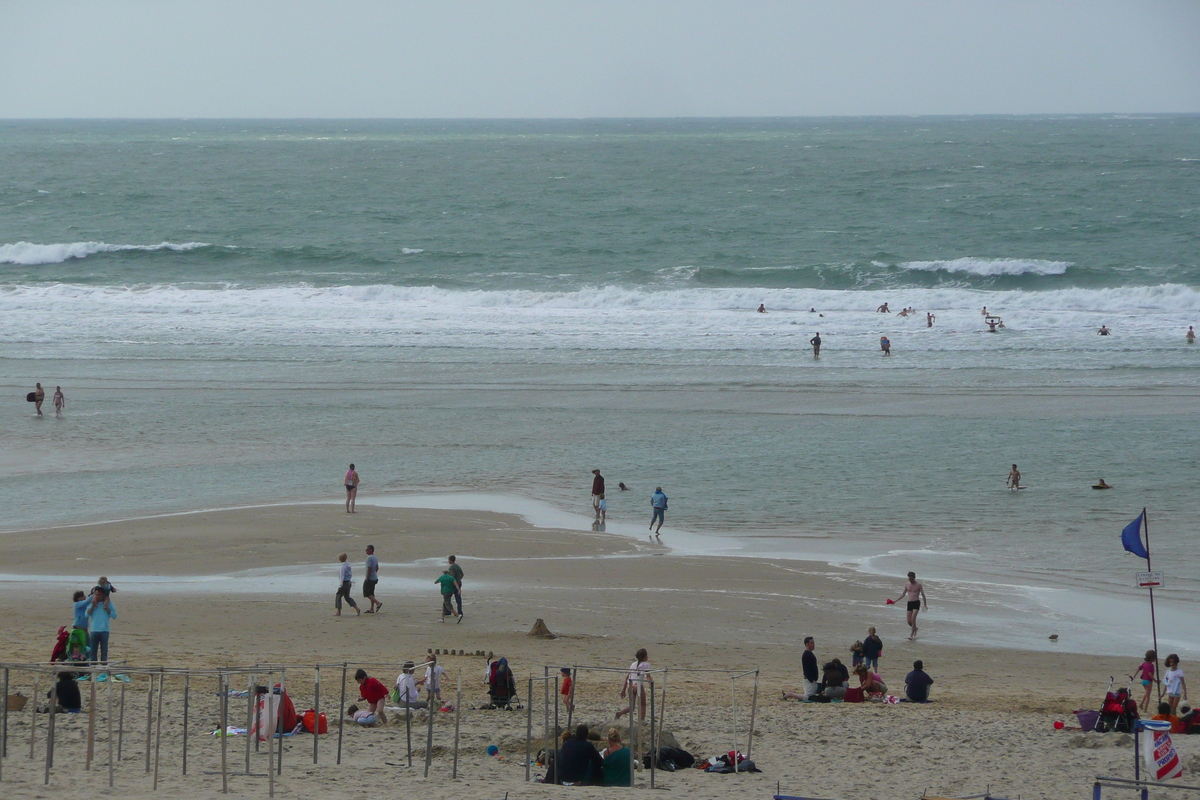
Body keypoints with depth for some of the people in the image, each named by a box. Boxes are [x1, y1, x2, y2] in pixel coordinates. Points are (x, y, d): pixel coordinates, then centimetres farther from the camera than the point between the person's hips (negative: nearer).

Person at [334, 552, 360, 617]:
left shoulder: (342, 567, -19)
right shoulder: (348, 565, 8)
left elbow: (342, 576, -21)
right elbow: (351, 574, 16)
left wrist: (340, 585, -20)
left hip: (344, 583, -9)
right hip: (348, 582, 9)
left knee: (338, 596, 5)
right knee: (347, 597, 16)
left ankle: (338, 612, 9)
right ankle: (357, 609, 7)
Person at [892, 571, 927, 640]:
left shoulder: (919, 585, -2)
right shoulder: (907, 585, 9)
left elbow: (923, 595, 3)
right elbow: (903, 595, 17)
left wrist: (925, 605, 2)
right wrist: (895, 601, 11)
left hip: (916, 603, -5)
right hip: (909, 603, 5)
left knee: (913, 619, -18)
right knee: (909, 621, 2)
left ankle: (912, 635, -14)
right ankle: (915, 628, 34)